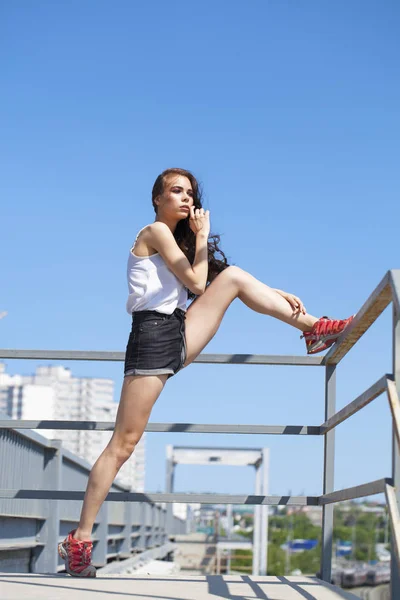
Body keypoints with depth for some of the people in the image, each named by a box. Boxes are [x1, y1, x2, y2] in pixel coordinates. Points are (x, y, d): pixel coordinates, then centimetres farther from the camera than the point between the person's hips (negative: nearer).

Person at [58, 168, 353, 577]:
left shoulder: (175, 239, 22)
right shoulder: (156, 232, -4)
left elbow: (214, 279, 19)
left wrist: (277, 294, 12)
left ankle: (313, 329, 3)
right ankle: (79, 540, -7)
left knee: (233, 276, 2)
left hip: (178, 336, 8)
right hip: (153, 337, -8)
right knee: (124, 443, -10)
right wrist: (202, 238, 0)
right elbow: (197, 285, -9)